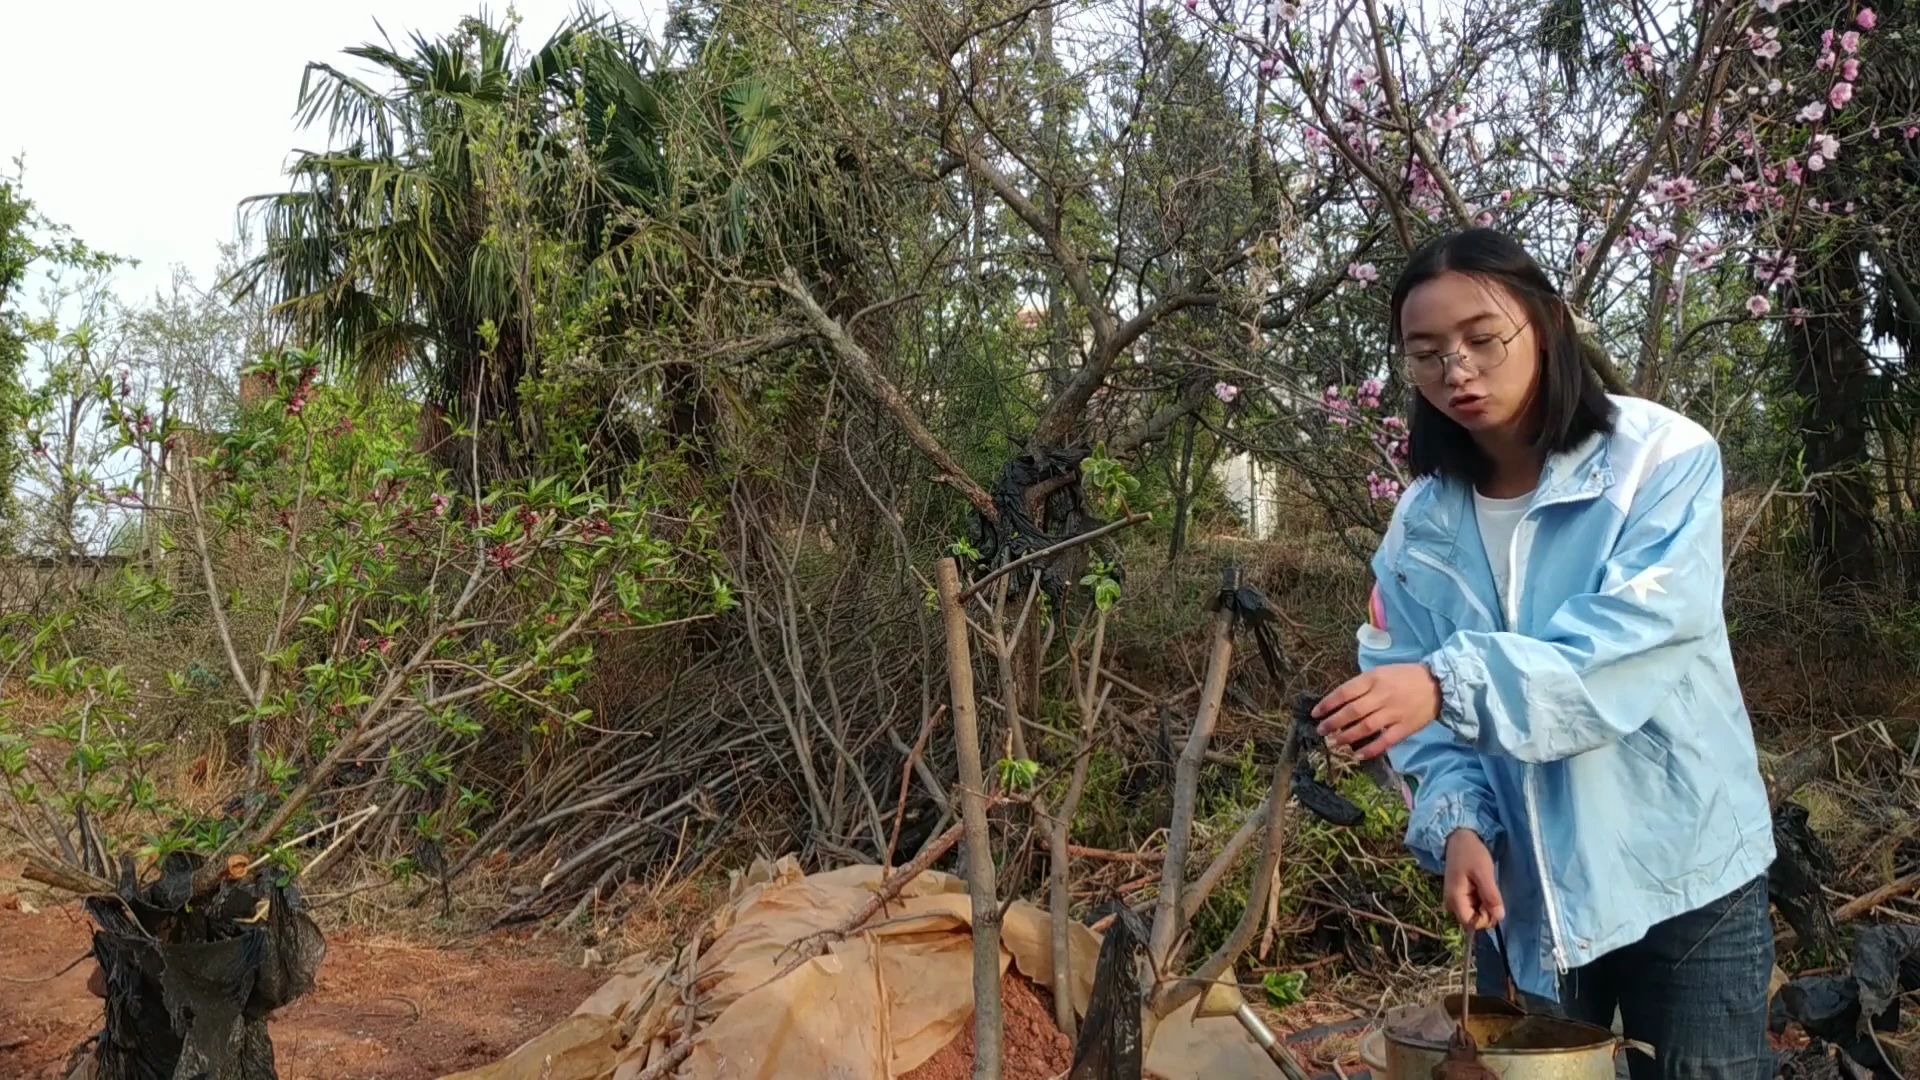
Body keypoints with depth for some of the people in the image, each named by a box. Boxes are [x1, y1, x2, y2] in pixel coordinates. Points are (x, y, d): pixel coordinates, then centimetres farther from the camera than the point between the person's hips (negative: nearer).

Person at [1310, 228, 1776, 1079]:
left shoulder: (1664, 460, -13)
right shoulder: (1422, 524, 0)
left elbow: (1637, 646, -26)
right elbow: (1417, 702, -3)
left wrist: (1454, 682, -37)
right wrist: (1458, 823, -21)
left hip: (1682, 875, -4)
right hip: (1523, 892, 4)